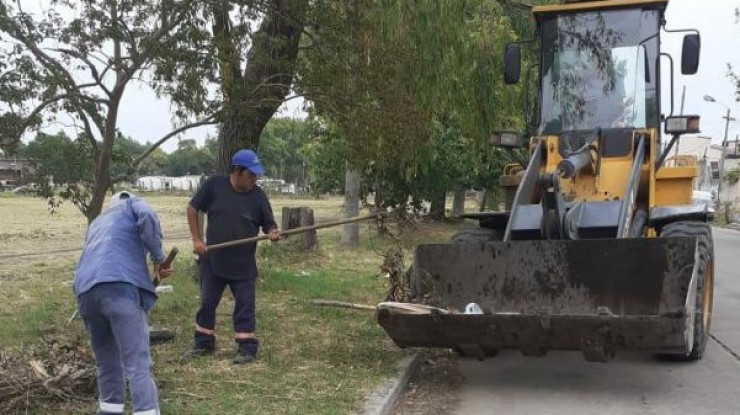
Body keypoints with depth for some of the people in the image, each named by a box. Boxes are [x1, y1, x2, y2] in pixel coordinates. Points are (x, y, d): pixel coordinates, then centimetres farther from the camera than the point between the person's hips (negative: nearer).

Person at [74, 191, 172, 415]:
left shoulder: (97, 222, 39)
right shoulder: (132, 204, 23)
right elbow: (147, 218, -1)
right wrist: (159, 257, 5)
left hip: (86, 291, 6)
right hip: (119, 287, -6)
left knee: (106, 361, 21)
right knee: (138, 364, -11)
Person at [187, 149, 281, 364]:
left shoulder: (258, 195, -9)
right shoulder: (214, 185, -9)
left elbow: (269, 225, -2)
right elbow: (193, 208, 0)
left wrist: (273, 233, -26)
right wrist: (196, 239, -6)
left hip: (243, 264, -1)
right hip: (212, 260, 1)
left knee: (245, 305, 3)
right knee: (207, 302, 14)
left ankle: (247, 347, 12)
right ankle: (203, 342, 30)